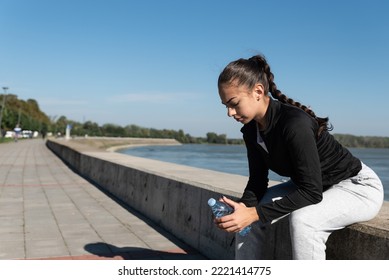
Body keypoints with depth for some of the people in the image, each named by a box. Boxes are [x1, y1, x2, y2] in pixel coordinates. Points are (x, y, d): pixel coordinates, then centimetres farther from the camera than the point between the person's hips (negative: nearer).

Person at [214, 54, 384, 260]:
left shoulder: (294, 124, -33)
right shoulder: (251, 130, -8)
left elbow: (311, 192, -33)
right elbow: (257, 181, -3)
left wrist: (256, 213, -37)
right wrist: (243, 207, -24)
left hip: (358, 186, -8)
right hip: (309, 186, 8)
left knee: (302, 219, -36)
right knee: (246, 213, -6)